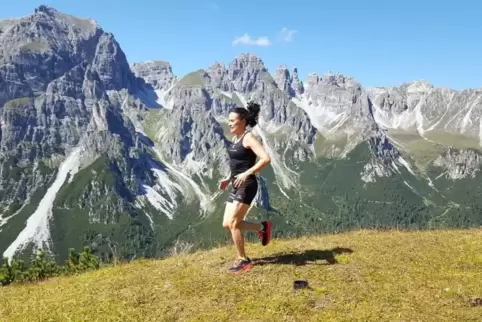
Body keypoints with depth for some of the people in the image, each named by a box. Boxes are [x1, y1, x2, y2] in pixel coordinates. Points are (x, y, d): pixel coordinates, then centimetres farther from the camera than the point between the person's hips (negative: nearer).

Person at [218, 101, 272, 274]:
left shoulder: (249, 138, -13)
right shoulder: (236, 139, 14)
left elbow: (266, 159, -25)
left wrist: (247, 174, -30)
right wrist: (228, 179, 14)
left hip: (247, 186, -9)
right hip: (237, 186, 9)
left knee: (233, 223, -9)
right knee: (227, 224, 9)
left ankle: (243, 260, 7)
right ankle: (262, 227, 25)